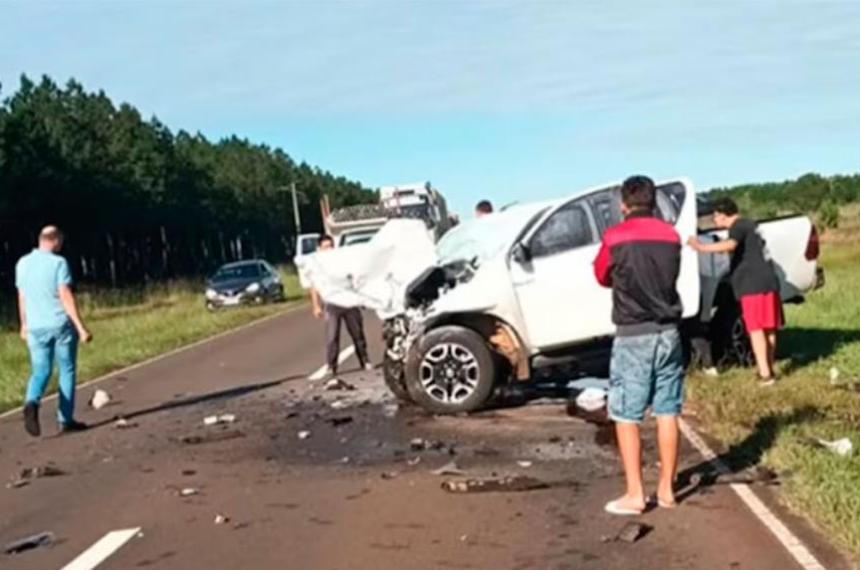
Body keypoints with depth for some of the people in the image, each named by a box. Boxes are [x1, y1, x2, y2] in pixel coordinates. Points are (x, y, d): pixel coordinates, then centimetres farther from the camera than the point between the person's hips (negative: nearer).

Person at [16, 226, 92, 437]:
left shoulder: (22, 263, 6)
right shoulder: (58, 263, -11)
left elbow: (22, 297, 14)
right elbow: (66, 297, -16)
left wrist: (24, 325, 26)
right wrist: (81, 328, -15)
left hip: (36, 327, 4)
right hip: (62, 324, -4)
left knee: (41, 371, 9)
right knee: (67, 371, 9)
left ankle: (32, 403, -20)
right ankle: (66, 419, 11)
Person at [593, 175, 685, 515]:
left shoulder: (615, 238, -7)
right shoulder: (670, 236, 5)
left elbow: (602, 277, 8)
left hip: (633, 336, -4)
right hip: (668, 332, 5)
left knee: (626, 416, 1)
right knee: (667, 413, 10)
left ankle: (634, 494, 0)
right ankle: (666, 489, 16)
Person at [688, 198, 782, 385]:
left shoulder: (738, 227, -8)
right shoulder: (749, 225, 22)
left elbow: (730, 245, -31)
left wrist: (701, 247, -33)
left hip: (753, 284, -9)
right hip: (768, 280, 9)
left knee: (755, 328, -8)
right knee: (768, 327, 15)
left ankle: (765, 374, -12)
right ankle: (770, 369, 25)